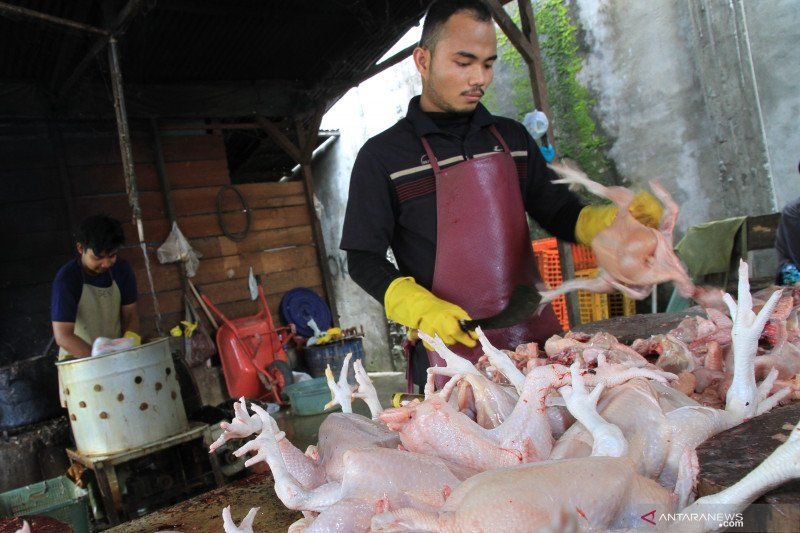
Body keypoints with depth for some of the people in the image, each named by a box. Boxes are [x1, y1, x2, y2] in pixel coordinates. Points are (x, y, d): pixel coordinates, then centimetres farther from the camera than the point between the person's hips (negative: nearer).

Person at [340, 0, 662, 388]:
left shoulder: (512, 137, 11)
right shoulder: (383, 156, -3)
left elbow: (559, 215, 14)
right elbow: (364, 260, -3)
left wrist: (617, 222, -6)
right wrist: (423, 309, -19)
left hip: (537, 337, 5)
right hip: (453, 354, -4)